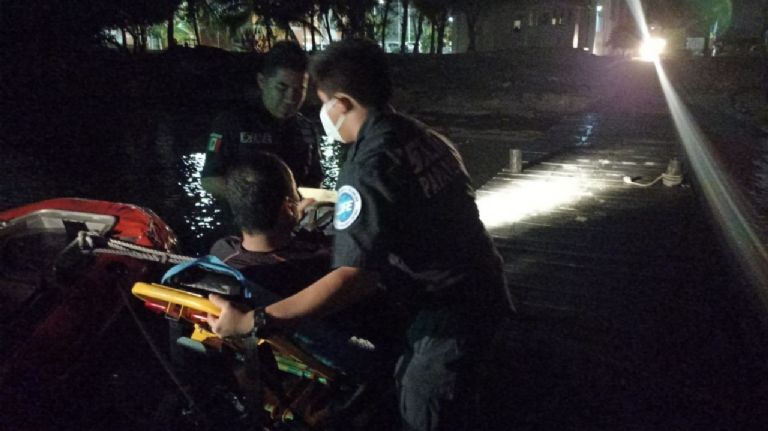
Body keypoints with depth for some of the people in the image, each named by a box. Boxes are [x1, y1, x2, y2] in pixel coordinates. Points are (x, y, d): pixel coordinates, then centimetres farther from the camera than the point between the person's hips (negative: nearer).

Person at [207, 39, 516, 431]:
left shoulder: (368, 165, -24)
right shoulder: (420, 135, 3)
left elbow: (354, 280, -30)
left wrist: (252, 321, -28)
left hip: (451, 308, -8)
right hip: (480, 287, 8)